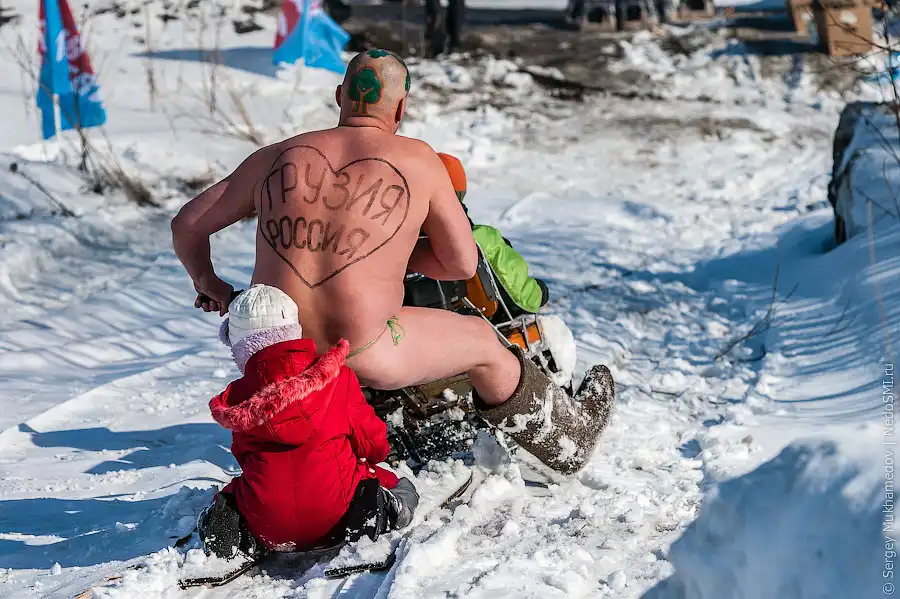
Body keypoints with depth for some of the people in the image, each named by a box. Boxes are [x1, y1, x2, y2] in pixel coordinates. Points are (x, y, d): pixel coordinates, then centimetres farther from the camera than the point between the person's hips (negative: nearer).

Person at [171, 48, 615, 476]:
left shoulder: (278, 156, 6)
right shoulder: (418, 160, -2)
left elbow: (187, 225, 11)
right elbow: (462, 264, 3)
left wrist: (207, 283, 29)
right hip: (363, 359, -3)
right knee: (484, 341, 20)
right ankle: (568, 442, 40)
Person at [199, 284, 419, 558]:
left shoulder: (236, 397, 0)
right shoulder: (338, 377, -3)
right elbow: (372, 443, 2)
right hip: (335, 515, -1)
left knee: (232, 493, 35)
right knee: (402, 487, 22)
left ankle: (239, 535, 2)